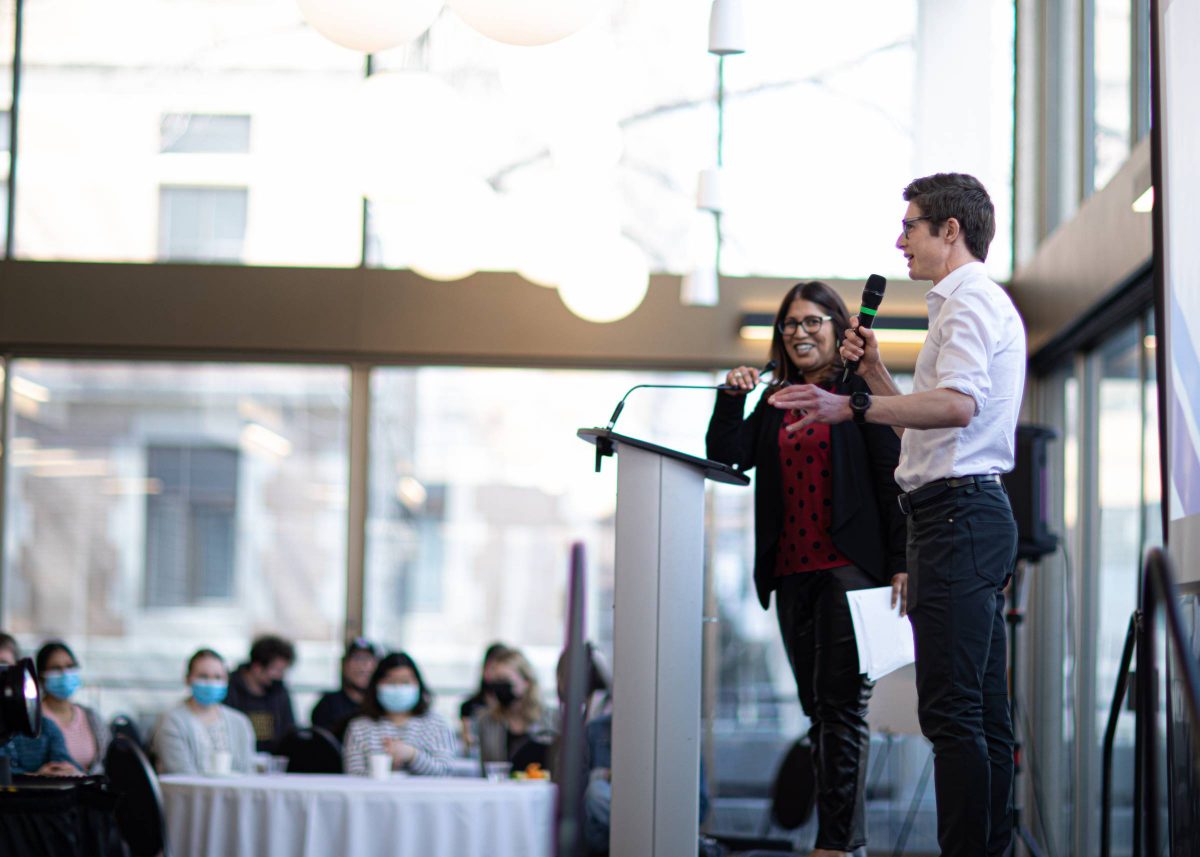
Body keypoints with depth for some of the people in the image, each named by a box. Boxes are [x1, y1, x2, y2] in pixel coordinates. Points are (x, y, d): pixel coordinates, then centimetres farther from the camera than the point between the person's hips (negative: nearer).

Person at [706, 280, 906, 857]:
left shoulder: (862, 392, 1)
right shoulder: (774, 402, 18)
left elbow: (891, 478, -4)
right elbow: (727, 457, 12)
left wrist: (899, 563, -10)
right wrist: (731, 398, -3)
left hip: (850, 567, -6)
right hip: (791, 574, 6)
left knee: (842, 705, -11)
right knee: (817, 709, 7)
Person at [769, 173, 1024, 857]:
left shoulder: (970, 300, -8)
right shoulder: (986, 302, 25)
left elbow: (959, 405, -26)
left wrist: (852, 408, -33)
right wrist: (875, 374, 16)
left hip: (957, 512, -11)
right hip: (977, 513, 11)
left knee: (952, 710, -14)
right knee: (985, 710, 9)